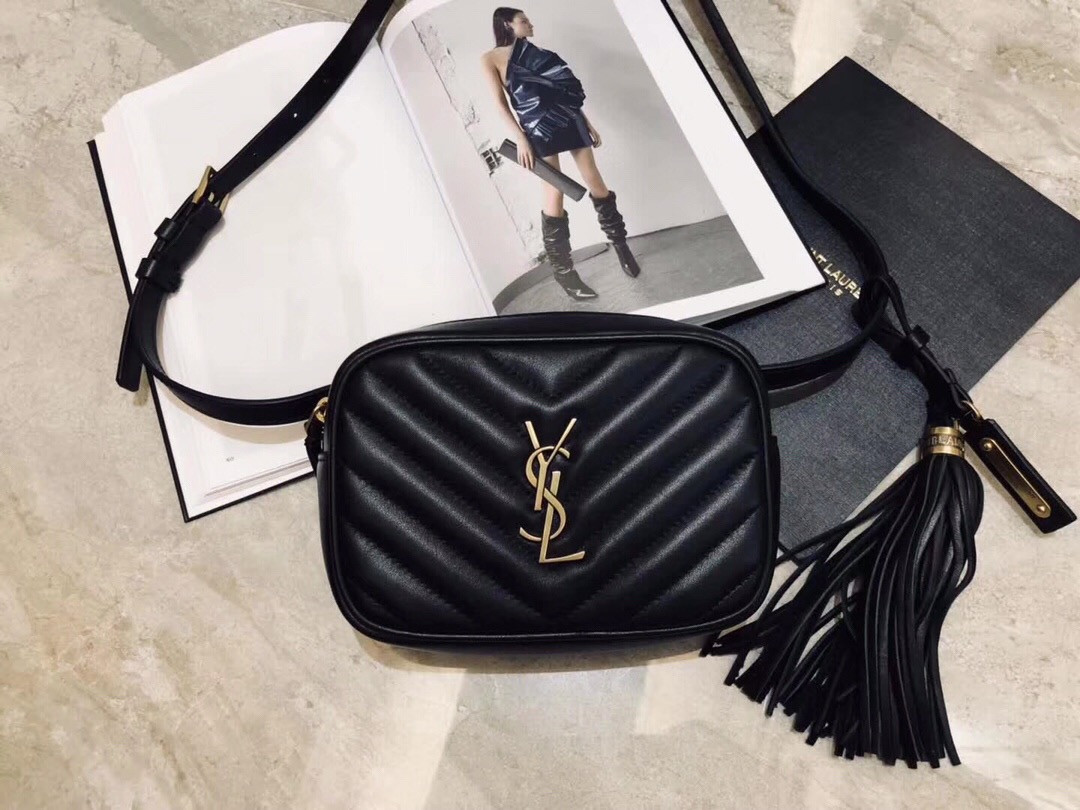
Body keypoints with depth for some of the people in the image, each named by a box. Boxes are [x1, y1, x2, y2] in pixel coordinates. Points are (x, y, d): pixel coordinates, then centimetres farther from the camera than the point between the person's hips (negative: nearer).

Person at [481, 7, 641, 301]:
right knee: (554, 200, -11)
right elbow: (501, 103, -1)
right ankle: (565, 274, -4)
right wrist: (520, 139, -13)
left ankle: (621, 246, 20)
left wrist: (588, 124, 17)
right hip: (538, 130, -5)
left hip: (568, 122, 5)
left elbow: (568, 89, 21)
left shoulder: (535, 53, 22)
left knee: (598, 187, 2)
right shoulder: (491, 58, 7)